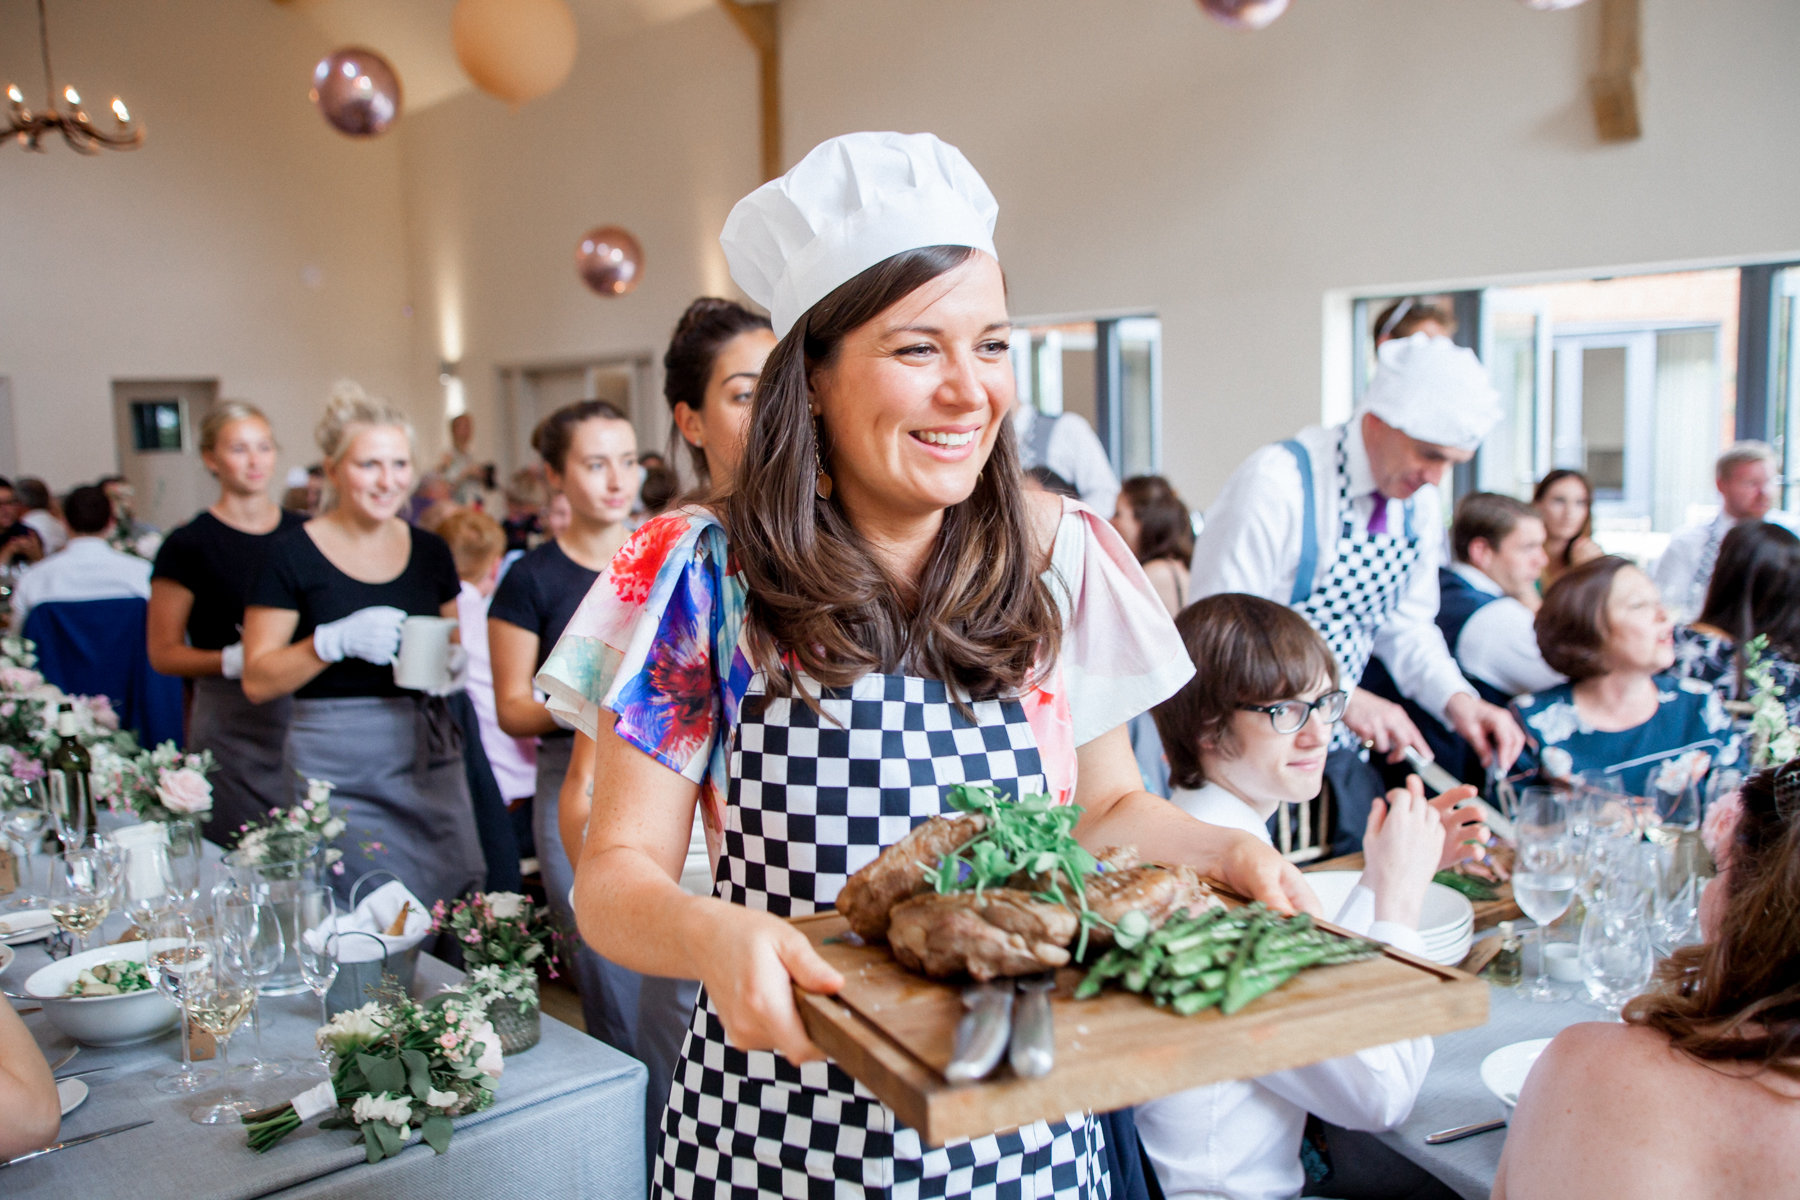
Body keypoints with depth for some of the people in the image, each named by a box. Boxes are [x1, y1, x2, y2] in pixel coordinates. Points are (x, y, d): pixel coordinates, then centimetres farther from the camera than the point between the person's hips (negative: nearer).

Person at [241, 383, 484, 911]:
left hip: (429, 754, 4)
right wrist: (335, 640, -19)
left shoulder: (429, 551, 9)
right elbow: (257, 681, -5)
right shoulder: (293, 555, -4)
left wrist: (453, 665, -1)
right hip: (339, 770, -4)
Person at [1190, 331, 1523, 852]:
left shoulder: (1418, 502, 2)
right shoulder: (1277, 482, -22)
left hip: (1339, 749, 7)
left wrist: (1457, 699, -7)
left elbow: (1405, 624, 11)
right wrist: (1340, 696, -28)